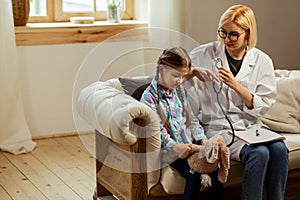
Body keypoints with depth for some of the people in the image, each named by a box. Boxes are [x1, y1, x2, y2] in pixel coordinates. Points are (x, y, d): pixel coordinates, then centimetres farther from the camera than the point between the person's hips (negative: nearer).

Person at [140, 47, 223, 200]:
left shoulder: (179, 90, 14)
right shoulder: (149, 97, -7)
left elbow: (191, 119, 16)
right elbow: (158, 131, -15)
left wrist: (202, 139, -1)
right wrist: (175, 147, -31)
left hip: (190, 143, 5)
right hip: (169, 149, -5)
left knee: (214, 170, -19)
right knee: (194, 175, -28)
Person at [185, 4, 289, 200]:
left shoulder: (262, 61, 2)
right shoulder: (205, 54, -1)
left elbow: (262, 106, 0)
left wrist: (235, 85, -15)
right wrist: (193, 72, -13)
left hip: (250, 125, 3)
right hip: (218, 126, -3)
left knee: (279, 149, -27)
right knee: (259, 153, -29)